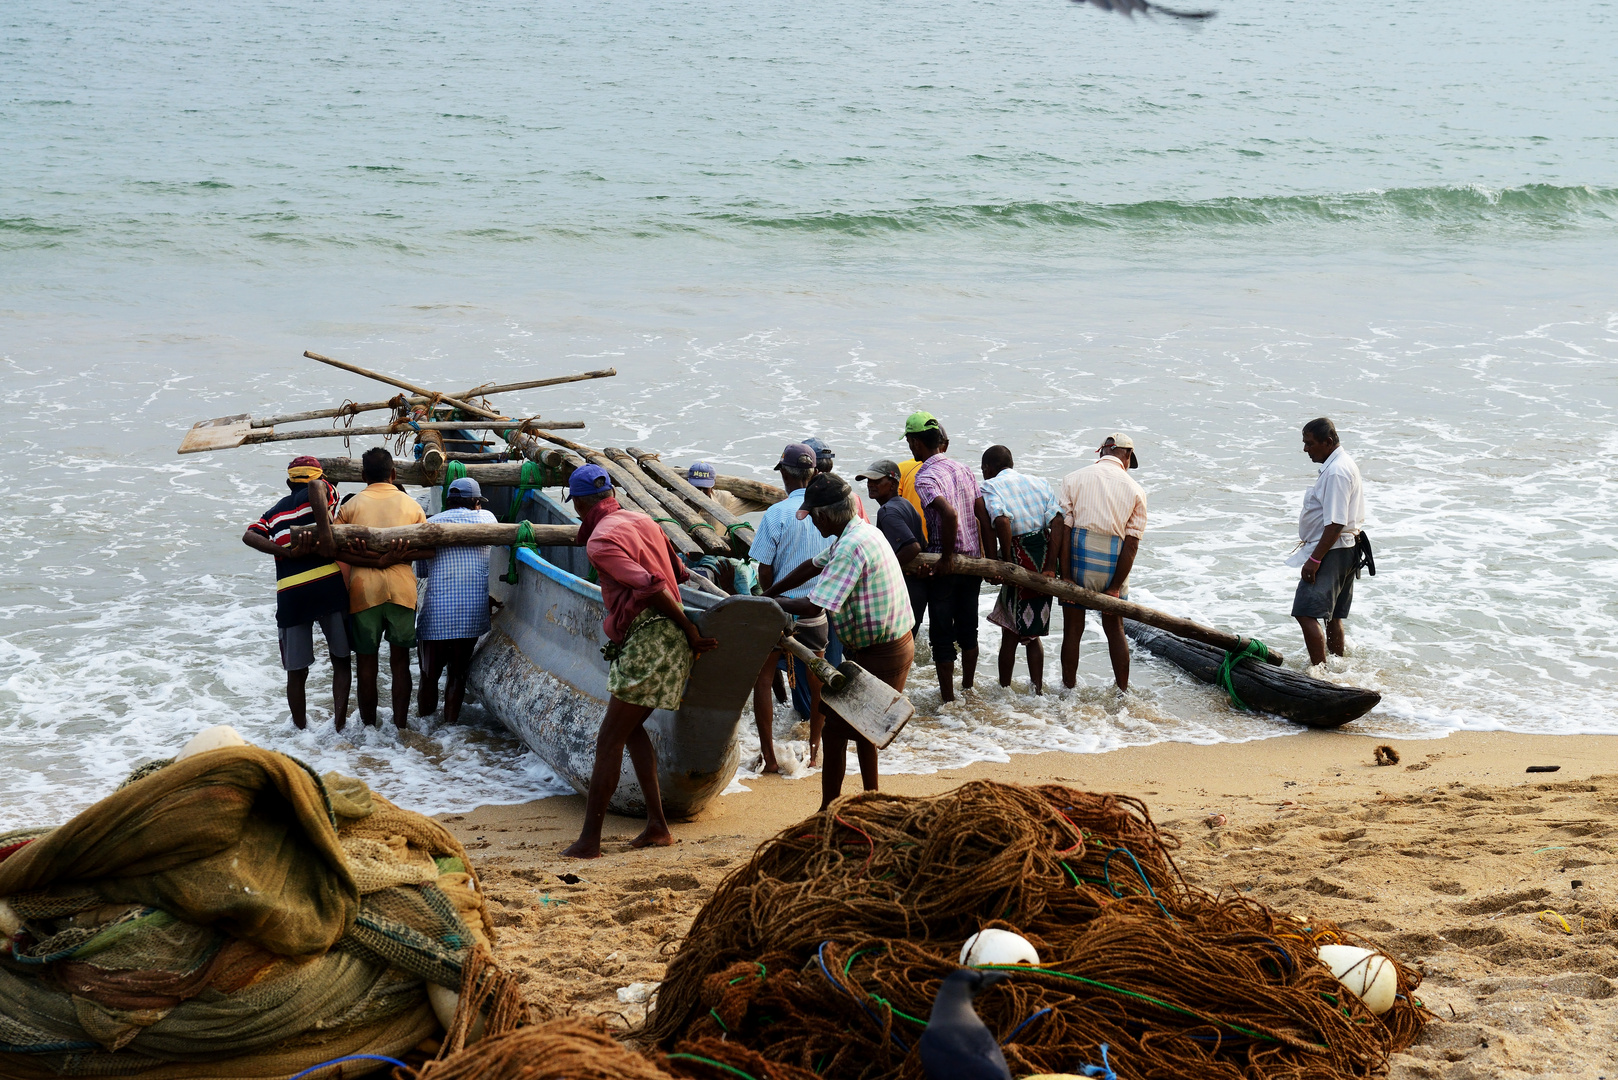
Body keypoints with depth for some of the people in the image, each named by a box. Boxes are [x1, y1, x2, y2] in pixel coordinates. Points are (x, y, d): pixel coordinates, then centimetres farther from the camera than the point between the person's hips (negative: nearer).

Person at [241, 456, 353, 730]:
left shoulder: (275, 512, 21)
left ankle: (301, 729, 20)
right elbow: (317, 485, -15)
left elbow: (249, 536, 2)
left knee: (297, 672, 12)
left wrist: (287, 552, -7)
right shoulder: (321, 494, 11)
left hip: (290, 593, 3)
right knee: (341, 660, 12)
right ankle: (340, 723, 4)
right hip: (327, 582, -3)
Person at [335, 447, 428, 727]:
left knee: (366, 660, 8)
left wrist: (374, 562, -12)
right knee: (400, 660, 8)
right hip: (401, 588, 1)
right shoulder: (411, 505, 6)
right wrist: (393, 559, -8)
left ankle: (368, 724, 14)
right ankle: (401, 723, 11)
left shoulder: (351, 506, 3)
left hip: (363, 588, -1)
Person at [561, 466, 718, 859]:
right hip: (670, 636, 9)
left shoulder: (600, 541, -12)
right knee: (631, 728, 19)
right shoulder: (642, 520, 13)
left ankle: (590, 839, 0)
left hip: (648, 639, -9)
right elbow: (677, 572, 23)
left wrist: (689, 630, -9)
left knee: (609, 739, -3)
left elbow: (653, 588, -18)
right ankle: (657, 825, 18)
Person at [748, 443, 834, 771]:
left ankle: (769, 756, 8)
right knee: (817, 682, 18)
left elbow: (764, 573, -11)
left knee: (762, 680, 10)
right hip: (817, 609, 3)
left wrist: (772, 598, 9)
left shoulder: (776, 514, -16)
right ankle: (814, 750, 29)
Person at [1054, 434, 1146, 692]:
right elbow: (1132, 544, -4)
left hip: (1077, 557, -1)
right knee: (1114, 629, 17)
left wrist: (1066, 578, -7)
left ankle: (1069, 690, 20)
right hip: (1113, 564, 1)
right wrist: (1115, 588, -3)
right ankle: (1123, 692, 26)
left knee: (1072, 629, 11)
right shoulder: (1135, 490, 2)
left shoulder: (1073, 479, 0)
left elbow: (1063, 531, -7)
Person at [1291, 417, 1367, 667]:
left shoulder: (1336, 472, -20)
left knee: (1306, 614, -15)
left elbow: (1335, 524, -24)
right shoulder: (1344, 464, 14)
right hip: (1344, 551, 11)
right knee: (1332, 616, 18)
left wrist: (1315, 559, -23)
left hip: (1331, 552, -11)